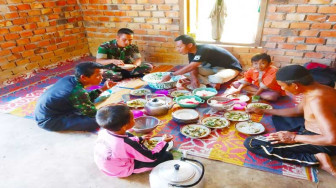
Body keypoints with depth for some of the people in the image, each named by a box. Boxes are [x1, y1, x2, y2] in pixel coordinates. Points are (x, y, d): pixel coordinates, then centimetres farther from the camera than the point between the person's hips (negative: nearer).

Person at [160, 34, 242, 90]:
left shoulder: (202, 50, -34)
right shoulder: (191, 52, -7)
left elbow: (190, 67, -39)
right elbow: (193, 69, -9)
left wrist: (171, 75, -37)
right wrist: (194, 78, -32)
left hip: (231, 68, -8)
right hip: (215, 67, 8)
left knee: (218, 79, -42)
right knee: (191, 73, -7)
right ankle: (211, 83, -12)